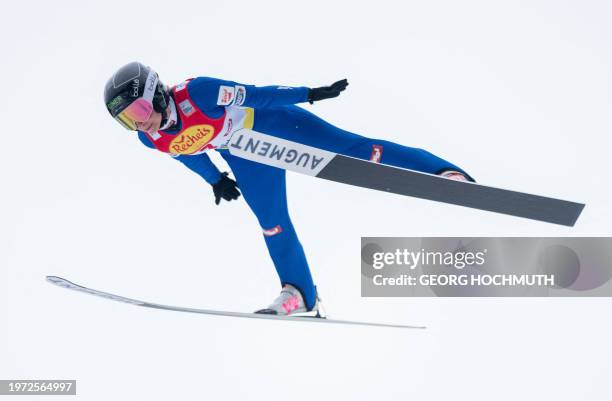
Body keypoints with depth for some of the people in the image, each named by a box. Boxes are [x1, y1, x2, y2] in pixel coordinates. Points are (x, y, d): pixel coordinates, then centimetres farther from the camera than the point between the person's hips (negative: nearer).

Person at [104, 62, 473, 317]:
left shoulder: (197, 93, -36)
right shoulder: (151, 139, -15)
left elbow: (254, 95, -27)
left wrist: (310, 93, -21)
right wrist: (216, 180, 20)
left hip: (270, 122, -5)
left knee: (350, 149, -10)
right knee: (272, 222, 6)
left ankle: (443, 171, -5)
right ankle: (302, 294, 18)